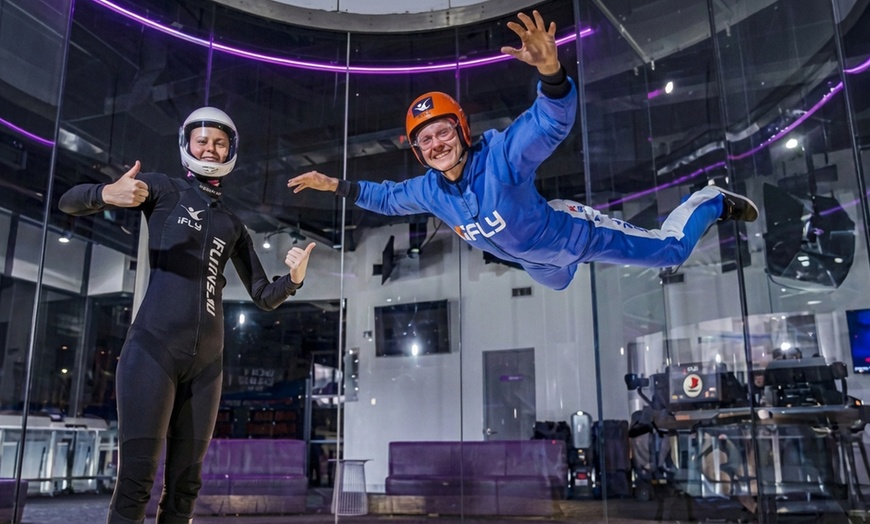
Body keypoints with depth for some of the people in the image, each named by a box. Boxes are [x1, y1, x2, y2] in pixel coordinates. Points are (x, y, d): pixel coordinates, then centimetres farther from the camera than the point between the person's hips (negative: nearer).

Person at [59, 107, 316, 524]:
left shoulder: (233, 226, 19)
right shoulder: (165, 189, 7)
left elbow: (264, 296, 19)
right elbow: (69, 202, 0)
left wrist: (294, 278, -3)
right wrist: (106, 193, -23)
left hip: (205, 360, 5)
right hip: (154, 347, -5)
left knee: (184, 485, 5)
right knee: (136, 481, -10)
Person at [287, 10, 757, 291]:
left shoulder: (502, 154, -37)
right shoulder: (429, 191, -16)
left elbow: (554, 119, -53)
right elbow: (388, 198, 4)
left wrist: (550, 72, -73)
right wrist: (337, 186, -2)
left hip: (573, 235, -6)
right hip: (536, 261, 7)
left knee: (671, 249, 3)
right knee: (556, 283, 38)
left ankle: (710, 202, 28)